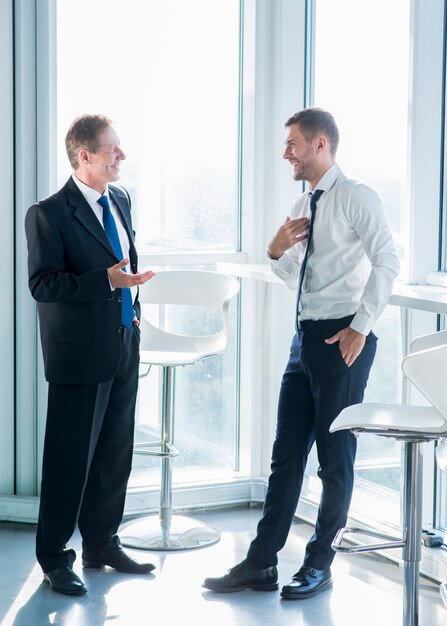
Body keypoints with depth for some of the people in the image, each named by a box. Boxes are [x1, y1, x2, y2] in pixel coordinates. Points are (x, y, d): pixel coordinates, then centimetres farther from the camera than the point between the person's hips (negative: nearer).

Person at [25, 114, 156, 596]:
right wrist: (107, 280, -25)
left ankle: (102, 543, 29)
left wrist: (131, 296, 14)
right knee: (70, 458, 0)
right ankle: (53, 557, 12)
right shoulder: (48, 214, -13)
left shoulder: (120, 201, 12)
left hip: (123, 346, 7)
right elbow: (42, 284, -18)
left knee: (115, 453, 14)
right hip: (80, 353, -7)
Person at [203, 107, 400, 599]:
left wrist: (360, 327, -19)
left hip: (342, 339, -8)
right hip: (306, 337, 8)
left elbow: (387, 262, -18)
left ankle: (318, 566, 14)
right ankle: (261, 564, 14)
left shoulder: (355, 198, -8)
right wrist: (276, 252, 2)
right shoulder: (303, 207, 16)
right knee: (286, 453, 9)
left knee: (335, 456, 3)